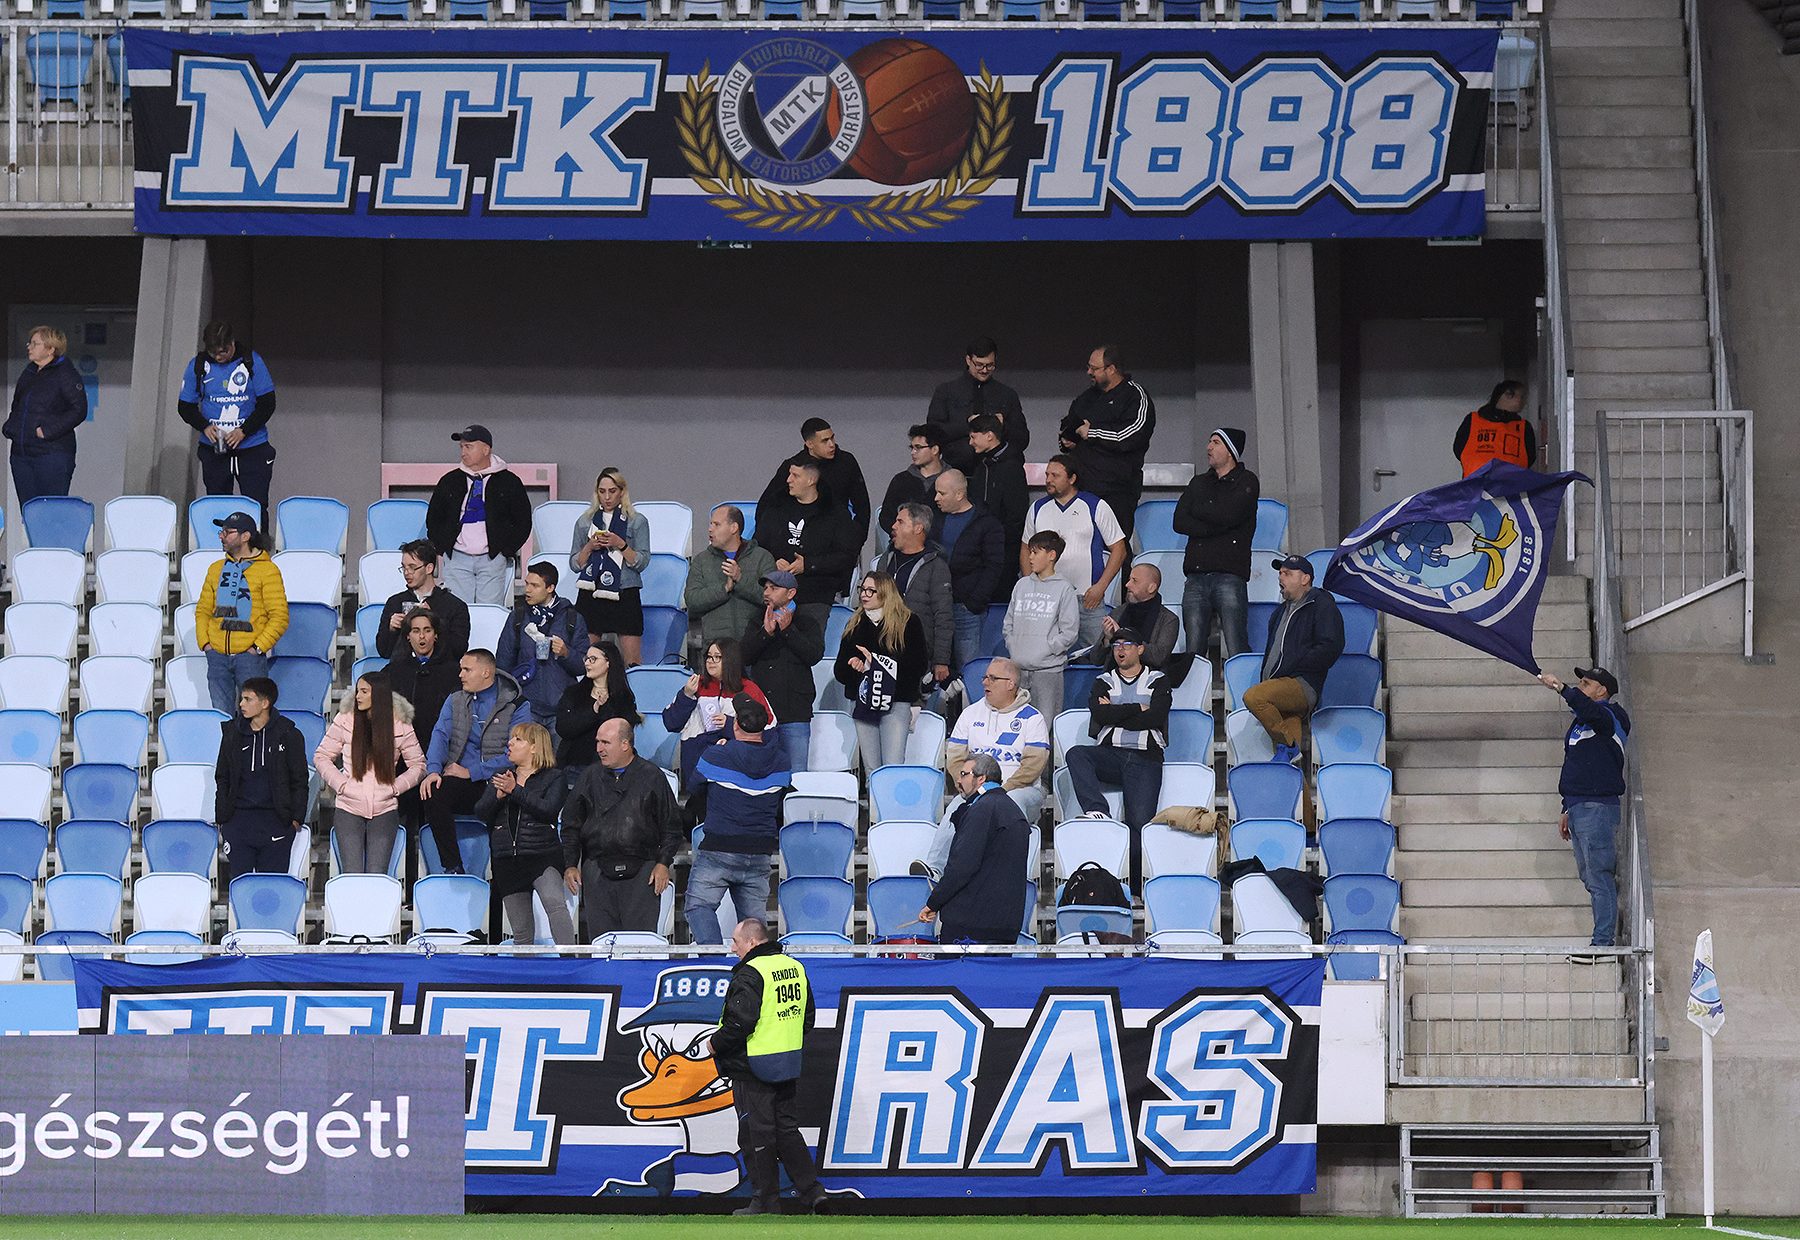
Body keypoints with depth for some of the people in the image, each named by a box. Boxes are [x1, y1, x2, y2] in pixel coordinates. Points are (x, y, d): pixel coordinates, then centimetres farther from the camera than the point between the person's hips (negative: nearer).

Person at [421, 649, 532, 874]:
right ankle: (452, 867, -23)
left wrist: (471, 771, -15)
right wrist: (433, 770, -17)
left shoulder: (516, 706, 1)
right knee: (433, 793, -29)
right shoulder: (455, 701, 17)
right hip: (462, 787, 3)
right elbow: (440, 735, 4)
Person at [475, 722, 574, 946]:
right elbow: (481, 813, 10)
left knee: (554, 903, -30)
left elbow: (548, 810, -13)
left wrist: (516, 790, -15)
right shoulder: (500, 776, 18)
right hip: (507, 860, 5)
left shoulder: (553, 778, 3)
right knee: (521, 930, 6)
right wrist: (499, 795, -9)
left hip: (543, 856, -5)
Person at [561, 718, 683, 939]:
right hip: (597, 870, 2)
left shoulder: (652, 776, 5)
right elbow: (571, 825, 17)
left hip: (641, 871, -2)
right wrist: (570, 865, 8)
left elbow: (671, 825, 8)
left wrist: (663, 863, -1)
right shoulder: (589, 776, 13)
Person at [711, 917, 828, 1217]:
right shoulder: (795, 967, 10)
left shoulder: (750, 974, -16)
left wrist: (715, 1044, -7)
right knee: (787, 1129, 15)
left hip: (754, 1069, -8)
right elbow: (807, 1016, 16)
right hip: (789, 1067, 8)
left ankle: (766, 1202, 5)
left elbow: (740, 1022, -22)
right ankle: (811, 1189, 10)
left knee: (757, 1135, 0)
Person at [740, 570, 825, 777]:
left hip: (795, 714, -2)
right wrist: (766, 632, -11)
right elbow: (743, 657, 1)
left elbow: (814, 655, -8)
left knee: (795, 774, -6)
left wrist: (787, 629, -12)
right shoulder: (756, 625, 16)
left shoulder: (807, 625, 9)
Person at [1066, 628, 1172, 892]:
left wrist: (1115, 715, -1)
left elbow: (1154, 718, -3)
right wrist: (1138, 708, -3)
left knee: (1140, 821, -19)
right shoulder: (1104, 682, 20)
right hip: (1110, 754, 2)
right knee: (1076, 754, -30)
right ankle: (1097, 812, -44)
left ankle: (1137, 887, -15)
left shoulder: (1157, 682, 15)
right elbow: (1100, 714, -1)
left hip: (1145, 759, -2)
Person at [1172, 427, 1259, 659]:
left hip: (1230, 576, -5)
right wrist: (1215, 528, -5)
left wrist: (1198, 509, 5)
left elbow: (1229, 516, -11)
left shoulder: (1246, 481, 7)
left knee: (1236, 655, -11)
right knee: (1193, 652, 0)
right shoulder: (1199, 483, 22)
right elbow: (1179, 522, 9)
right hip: (1196, 577, 5)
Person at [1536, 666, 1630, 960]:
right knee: (1588, 875, 11)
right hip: (1578, 806, 10)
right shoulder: (1580, 722, 22)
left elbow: (1589, 710, -32)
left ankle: (1603, 943, -8)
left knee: (1599, 876, -9)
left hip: (1598, 806, -10)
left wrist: (1560, 688, -38)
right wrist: (1567, 811, 25)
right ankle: (1607, 934, 15)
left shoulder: (1608, 716, -6)